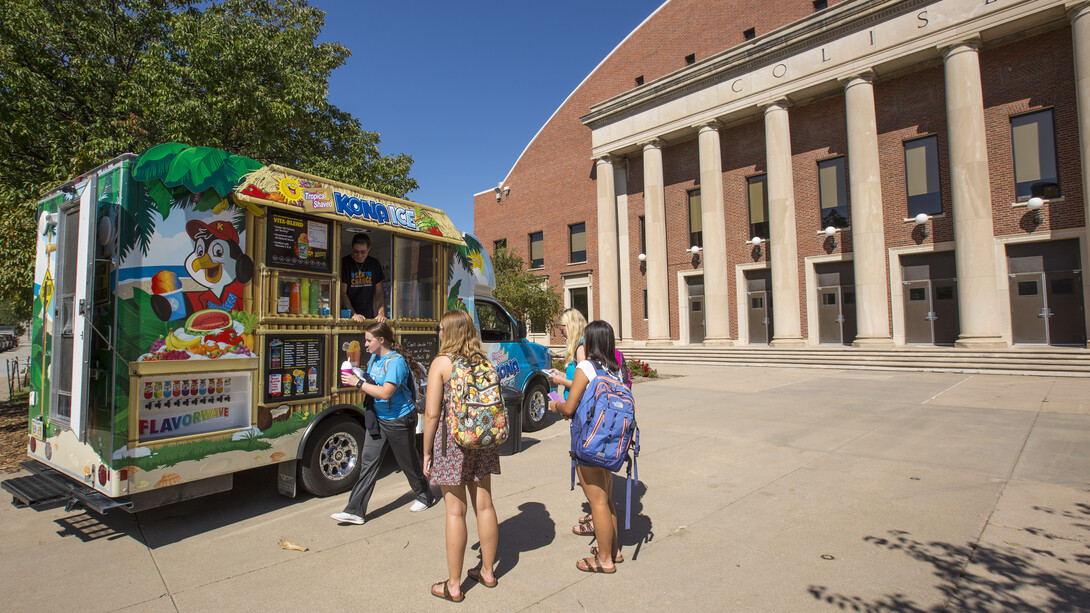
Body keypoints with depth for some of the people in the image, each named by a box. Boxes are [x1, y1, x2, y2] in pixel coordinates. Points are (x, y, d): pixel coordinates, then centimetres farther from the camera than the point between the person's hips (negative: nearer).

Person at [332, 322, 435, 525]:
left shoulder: (396, 361, -22)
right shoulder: (374, 358, 4)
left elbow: (385, 393, -29)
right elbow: (372, 385, 14)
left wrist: (358, 383, -27)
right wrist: (355, 379, -5)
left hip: (400, 419, -8)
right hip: (379, 418, 8)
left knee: (408, 461, 10)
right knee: (368, 461, 6)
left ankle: (426, 496, 33)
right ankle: (354, 511, 12)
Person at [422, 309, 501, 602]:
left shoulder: (441, 363, -10)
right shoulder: (483, 361, 4)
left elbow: (432, 413, -11)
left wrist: (427, 452, -1)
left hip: (451, 442, -5)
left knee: (455, 512, 5)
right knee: (484, 505, 15)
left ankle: (453, 585, 19)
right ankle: (487, 571, 32)